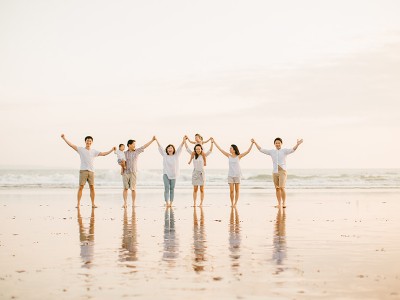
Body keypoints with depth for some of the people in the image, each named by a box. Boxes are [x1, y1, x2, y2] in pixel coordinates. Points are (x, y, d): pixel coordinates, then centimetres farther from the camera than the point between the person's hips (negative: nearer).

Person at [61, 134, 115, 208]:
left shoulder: (94, 151, 11)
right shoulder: (81, 149, 5)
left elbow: (103, 154, 4)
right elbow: (71, 145, -1)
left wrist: (111, 150, -7)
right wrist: (64, 138, -8)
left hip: (91, 171, 2)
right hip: (83, 171, -2)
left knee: (92, 188, 2)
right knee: (81, 187, -4)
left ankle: (93, 204, 8)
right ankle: (78, 203, 0)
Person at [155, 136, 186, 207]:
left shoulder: (176, 155, 2)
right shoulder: (164, 155, 3)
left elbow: (180, 147, -7)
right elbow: (160, 148, -1)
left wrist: (183, 141, -18)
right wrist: (156, 140, -8)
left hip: (173, 174, 1)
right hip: (166, 174, -1)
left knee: (172, 189, 4)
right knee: (166, 188, -8)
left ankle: (171, 203, 6)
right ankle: (167, 203, -12)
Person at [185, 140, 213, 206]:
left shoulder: (203, 155, 0)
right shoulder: (193, 155, 4)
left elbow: (210, 151, -7)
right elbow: (187, 148, 8)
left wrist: (212, 142, -12)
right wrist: (185, 141, 7)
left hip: (201, 173, -1)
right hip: (195, 173, 1)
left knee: (202, 190, 2)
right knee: (195, 189, 4)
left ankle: (201, 203, 6)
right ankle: (194, 203, 6)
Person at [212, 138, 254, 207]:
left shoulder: (238, 156, -2)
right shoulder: (229, 156, 4)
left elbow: (248, 151, -8)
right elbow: (220, 149, 5)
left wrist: (252, 144, -18)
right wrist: (214, 142, 3)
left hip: (237, 175, -1)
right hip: (230, 175, 1)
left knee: (237, 190, 3)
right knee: (231, 191, -2)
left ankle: (235, 203, 11)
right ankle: (232, 203, 11)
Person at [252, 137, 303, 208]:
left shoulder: (284, 150, -1)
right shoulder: (272, 151, 10)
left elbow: (292, 150, -18)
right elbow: (261, 150, 13)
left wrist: (297, 144, -36)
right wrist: (255, 143, 10)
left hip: (282, 172, -4)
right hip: (275, 172, 4)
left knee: (282, 188, -15)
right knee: (277, 189, 6)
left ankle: (284, 203, -6)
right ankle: (279, 204, 13)